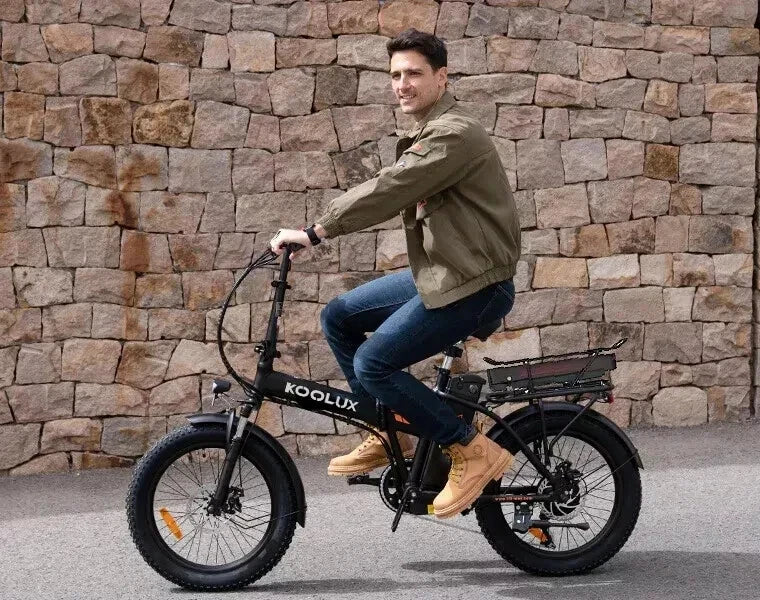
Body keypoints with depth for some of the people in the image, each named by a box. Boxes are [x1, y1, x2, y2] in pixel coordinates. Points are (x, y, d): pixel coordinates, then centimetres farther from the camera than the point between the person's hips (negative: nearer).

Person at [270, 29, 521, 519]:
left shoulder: (454, 134, -19)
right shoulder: (427, 134, 14)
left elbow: (388, 191, -24)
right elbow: (390, 194, 12)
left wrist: (315, 233, -21)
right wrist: (318, 231, 2)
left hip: (474, 282, -10)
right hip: (438, 273, 10)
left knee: (373, 363, -16)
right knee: (338, 317, 9)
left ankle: (473, 449, -7)